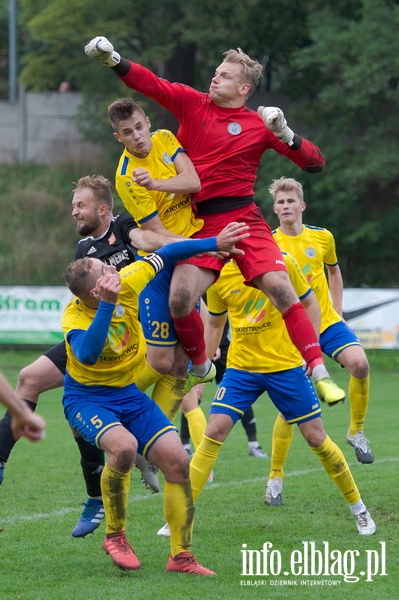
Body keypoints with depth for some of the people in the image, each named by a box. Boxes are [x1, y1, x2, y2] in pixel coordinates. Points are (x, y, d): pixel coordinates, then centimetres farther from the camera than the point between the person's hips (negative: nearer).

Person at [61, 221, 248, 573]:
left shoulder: (126, 282, -15)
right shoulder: (75, 319, -28)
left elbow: (166, 255, -1)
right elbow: (88, 354, -50)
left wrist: (215, 244, -4)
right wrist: (108, 304, -54)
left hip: (128, 392, 6)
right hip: (87, 397, -6)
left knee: (177, 461, -7)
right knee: (123, 445, -35)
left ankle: (181, 556, 5)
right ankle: (115, 537, -12)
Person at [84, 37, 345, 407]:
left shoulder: (259, 124, 2)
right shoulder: (191, 103, 8)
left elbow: (314, 163, 0)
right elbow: (148, 83, 2)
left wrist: (285, 134, -16)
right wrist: (112, 59, -13)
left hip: (244, 219, -2)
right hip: (201, 225, 2)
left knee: (279, 286, -20)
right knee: (179, 300, -15)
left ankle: (319, 373, -14)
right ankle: (200, 368, 13)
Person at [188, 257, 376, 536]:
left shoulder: (283, 263, -9)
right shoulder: (220, 276, -3)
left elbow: (310, 303, 3)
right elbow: (215, 324, 13)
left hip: (286, 365, -1)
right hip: (241, 366, 1)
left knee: (316, 437, 3)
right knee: (214, 432, -13)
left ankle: (358, 508, 21)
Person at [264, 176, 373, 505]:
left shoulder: (323, 237, 3)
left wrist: (337, 312, 13)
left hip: (326, 321, 2)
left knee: (359, 363, -26)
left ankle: (357, 431, -3)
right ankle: (275, 476, 8)